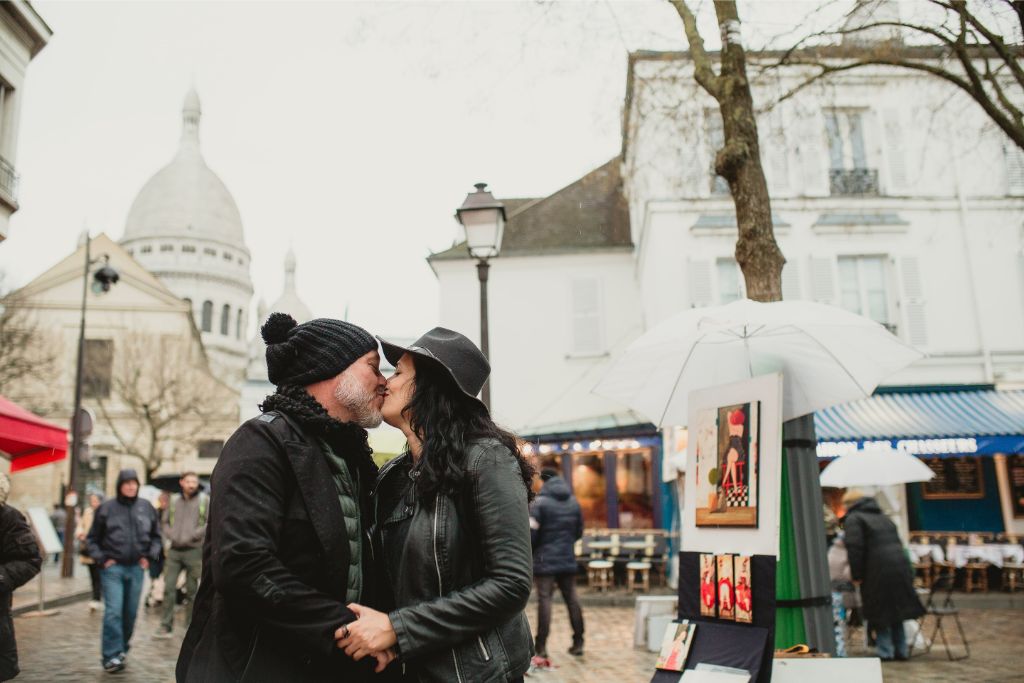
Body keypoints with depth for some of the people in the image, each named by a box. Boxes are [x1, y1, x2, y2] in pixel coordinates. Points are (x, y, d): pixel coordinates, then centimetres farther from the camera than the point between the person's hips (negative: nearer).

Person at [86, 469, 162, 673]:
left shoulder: (146, 507, 4)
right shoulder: (106, 509, -4)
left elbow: (156, 536, 14)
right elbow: (92, 538, 5)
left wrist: (149, 556, 3)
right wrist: (101, 559, -5)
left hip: (136, 568, 3)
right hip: (113, 567, -3)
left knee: (131, 612, 9)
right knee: (113, 612, -10)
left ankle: (122, 648, 26)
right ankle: (111, 656, -4)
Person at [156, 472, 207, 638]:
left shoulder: (204, 500, 0)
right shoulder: (173, 501, 11)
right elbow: (164, 522, 16)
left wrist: (192, 536, -14)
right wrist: (171, 535, -2)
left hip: (193, 551, -3)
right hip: (174, 551, 3)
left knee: (191, 590, 5)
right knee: (169, 587, -1)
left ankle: (191, 625, 15)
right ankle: (166, 626, 7)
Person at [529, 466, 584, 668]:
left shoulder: (540, 502, -11)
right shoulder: (573, 502, 8)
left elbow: (531, 533, -14)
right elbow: (579, 532, 13)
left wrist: (528, 550, 4)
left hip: (545, 560, -5)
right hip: (568, 560, 5)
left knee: (544, 600, -3)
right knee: (572, 599, 11)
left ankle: (541, 647, -3)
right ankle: (578, 643, 16)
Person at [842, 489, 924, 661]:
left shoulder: (853, 519, -4)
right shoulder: (882, 516, 21)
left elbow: (855, 548, -15)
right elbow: (898, 542, 22)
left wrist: (856, 576, -10)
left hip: (878, 572, -7)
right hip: (901, 567, 7)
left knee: (880, 612, 3)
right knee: (895, 609, 16)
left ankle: (885, 652, 5)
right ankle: (901, 650, 21)